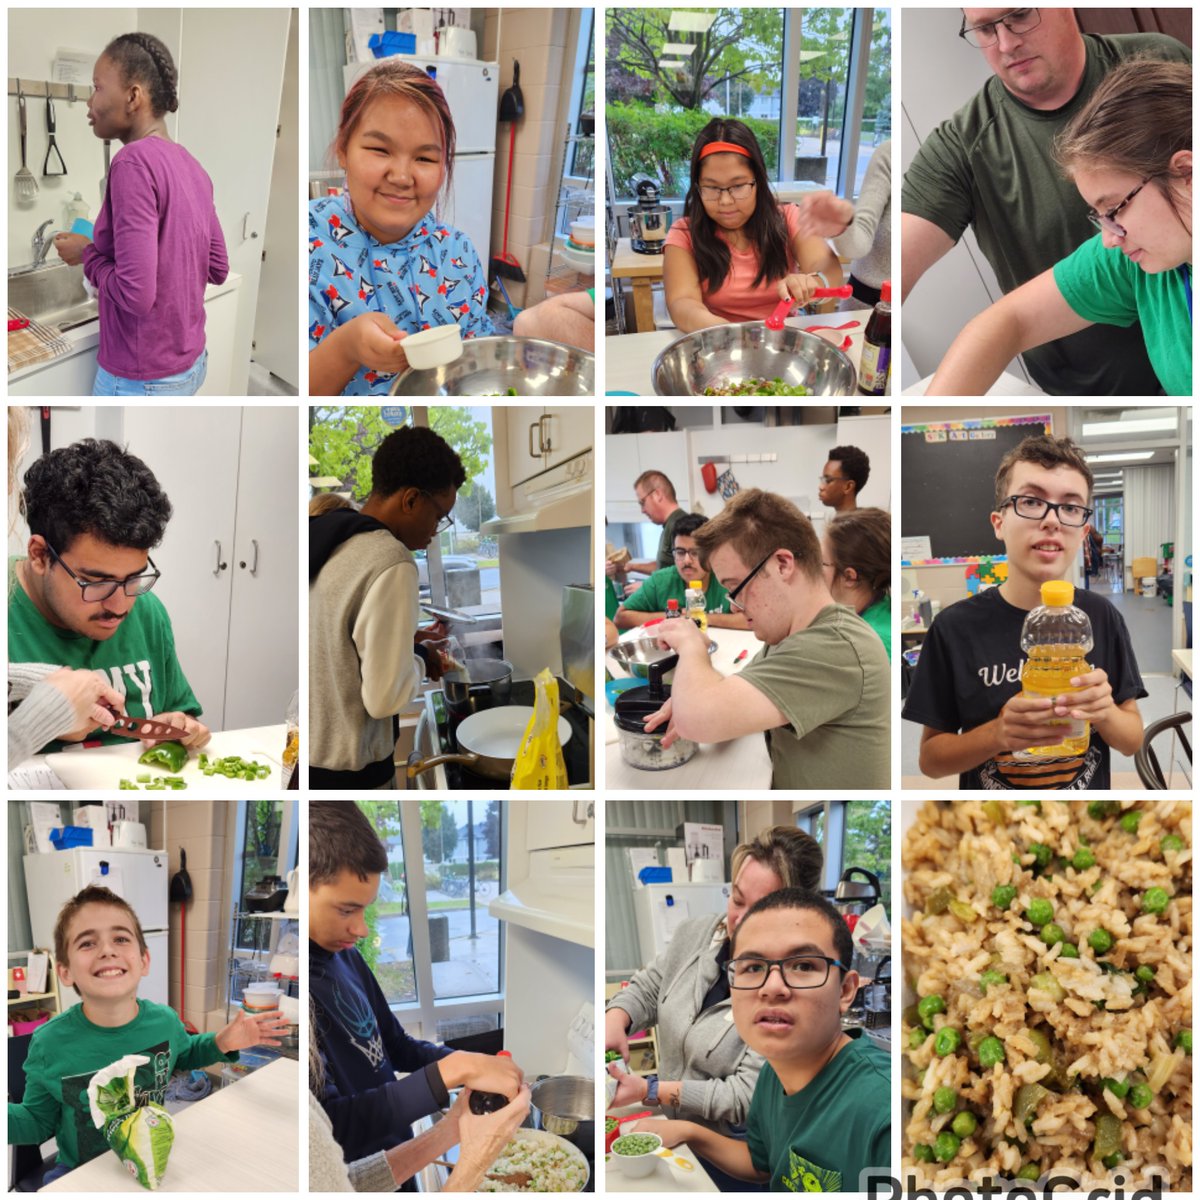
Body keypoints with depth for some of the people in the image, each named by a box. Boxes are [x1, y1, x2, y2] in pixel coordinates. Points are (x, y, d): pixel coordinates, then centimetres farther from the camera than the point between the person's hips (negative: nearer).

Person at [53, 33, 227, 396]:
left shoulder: (134, 163, -20)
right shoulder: (192, 167, 4)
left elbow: (136, 294, -26)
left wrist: (87, 253, -7)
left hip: (141, 380, -8)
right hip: (190, 363, 8)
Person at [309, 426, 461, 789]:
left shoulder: (325, 536, 4)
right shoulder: (392, 564, -21)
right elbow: (384, 697, -20)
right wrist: (419, 657, -2)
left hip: (311, 751, 8)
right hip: (346, 768, -8)